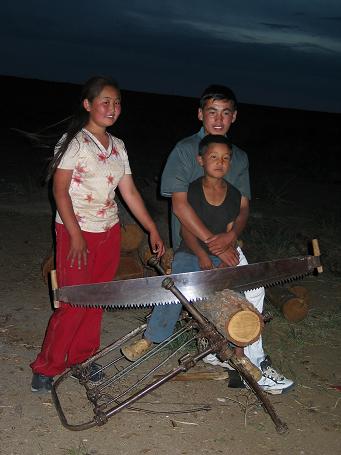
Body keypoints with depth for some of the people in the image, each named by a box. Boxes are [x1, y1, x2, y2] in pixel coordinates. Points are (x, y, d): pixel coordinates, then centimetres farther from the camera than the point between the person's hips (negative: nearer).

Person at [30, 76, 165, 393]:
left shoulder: (117, 146, 9)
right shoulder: (74, 141, -9)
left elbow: (129, 192, 10)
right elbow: (60, 190, -13)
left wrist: (152, 230, 6)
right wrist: (75, 235, -19)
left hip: (109, 231, 6)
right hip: (77, 231, -6)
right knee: (75, 302, -5)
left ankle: (82, 357, 28)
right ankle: (46, 367, 11)